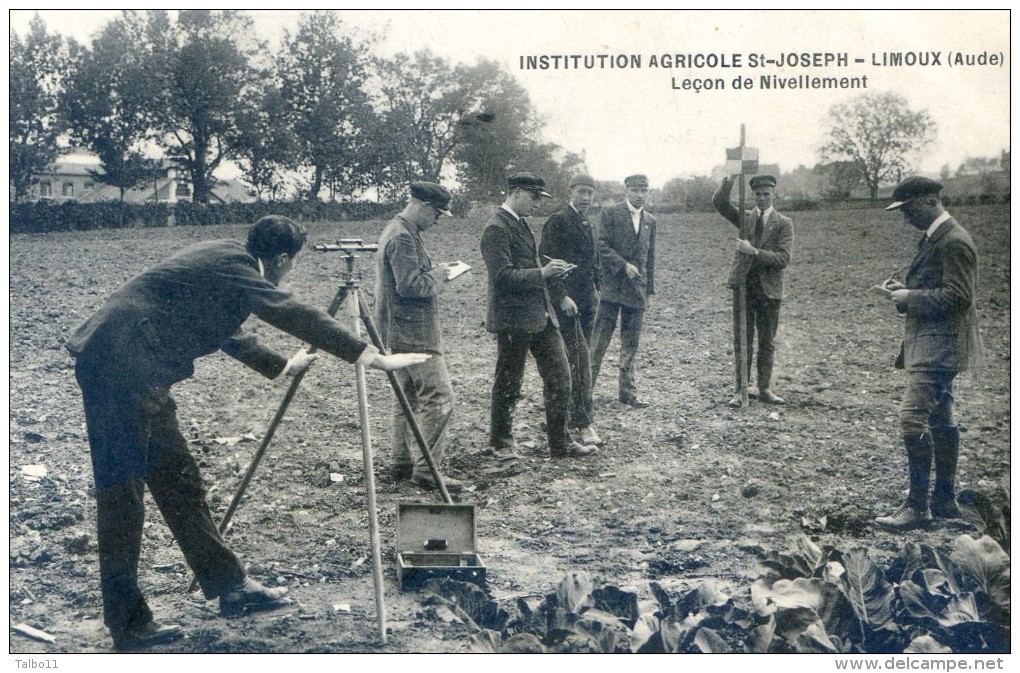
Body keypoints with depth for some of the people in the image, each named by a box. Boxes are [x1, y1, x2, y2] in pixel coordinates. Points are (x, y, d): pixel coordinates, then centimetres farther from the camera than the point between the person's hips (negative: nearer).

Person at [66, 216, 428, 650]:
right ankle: (128, 625, 6)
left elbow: (226, 331, 29)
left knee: (179, 481, 12)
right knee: (122, 492, -3)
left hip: (139, 371, 10)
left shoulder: (224, 262, 15)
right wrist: (376, 358, -20)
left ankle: (228, 584, 21)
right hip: (116, 366, -10)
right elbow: (297, 317, -20)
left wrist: (281, 366, 38)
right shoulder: (232, 266, -13)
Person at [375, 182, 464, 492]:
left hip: (401, 331, 11)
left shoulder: (396, 231, 16)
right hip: (414, 332, -11)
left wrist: (434, 275, 12)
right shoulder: (403, 237, -16)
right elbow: (410, 286, -23)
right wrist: (437, 277, -8)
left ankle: (402, 463, 20)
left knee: (408, 397, 14)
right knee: (438, 399, -10)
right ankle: (427, 469, -9)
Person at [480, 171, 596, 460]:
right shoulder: (496, 228, -15)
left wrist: (549, 271, 9)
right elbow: (502, 276, -23)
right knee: (508, 384, 6)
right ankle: (501, 442, 22)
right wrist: (541, 273, -23)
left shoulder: (522, 223, 15)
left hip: (541, 314, 9)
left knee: (560, 377, 7)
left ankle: (561, 442, 16)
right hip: (513, 319, -9)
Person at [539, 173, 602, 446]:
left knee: (575, 359, 11)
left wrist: (595, 288, 15)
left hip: (587, 301, 8)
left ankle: (566, 416, 19)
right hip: (567, 301, -8)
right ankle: (583, 423, -11)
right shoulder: (557, 221, -9)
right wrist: (562, 296, -19)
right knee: (580, 357, -12)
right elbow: (546, 260, -14)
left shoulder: (586, 222, 17)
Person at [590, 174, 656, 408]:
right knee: (599, 340, -4)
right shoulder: (611, 214, -1)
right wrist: (624, 265, -17)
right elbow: (602, 246, -9)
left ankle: (629, 391, 14)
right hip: (612, 286, -4)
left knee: (631, 345, 8)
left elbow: (650, 258, 17)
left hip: (637, 290, 5)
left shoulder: (650, 221, 14)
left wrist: (649, 290, 13)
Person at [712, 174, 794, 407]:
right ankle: (740, 390, 8)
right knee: (742, 340, 3)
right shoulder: (743, 218, 8)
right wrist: (730, 180, -22)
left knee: (767, 342, 8)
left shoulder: (784, 223, 1)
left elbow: (783, 258, -9)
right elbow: (719, 202, -8)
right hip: (743, 285, 1)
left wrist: (755, 252, -19)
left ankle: (764, 388, 18)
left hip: (769, 287, -1)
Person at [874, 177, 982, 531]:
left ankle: (917, 505, -11)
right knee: (939, 420, 14)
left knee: (912, 417, -15)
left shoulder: (954, 241, -15)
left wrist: (911, 298, -16)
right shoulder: (933, 238, 16)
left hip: (939, 345, -11)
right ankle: (944, 499, 22)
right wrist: (905, 289, 9)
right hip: (930, 344, 11)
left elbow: (958, 296, -21)